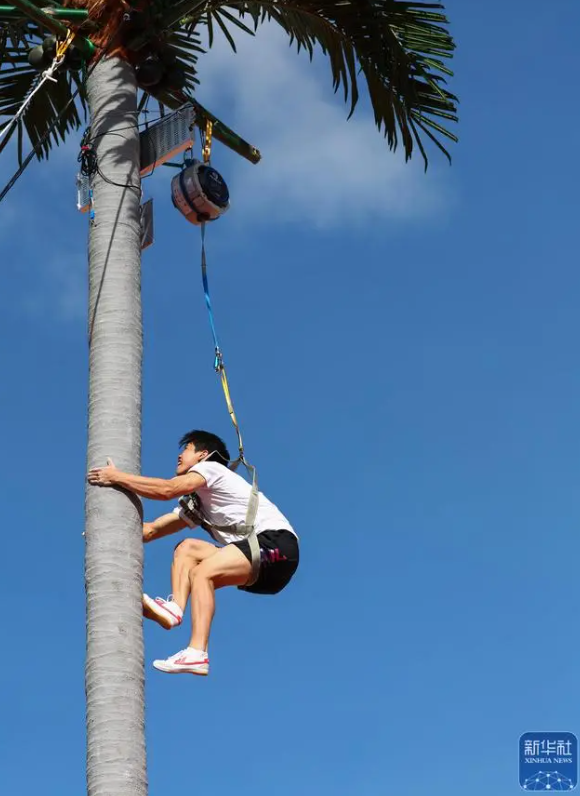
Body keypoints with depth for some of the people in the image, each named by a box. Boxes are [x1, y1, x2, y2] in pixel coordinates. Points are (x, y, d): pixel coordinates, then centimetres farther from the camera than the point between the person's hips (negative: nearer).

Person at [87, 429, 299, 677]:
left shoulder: (211, 467, 2)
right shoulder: (194, 501, 26)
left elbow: (167, 490, -14)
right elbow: (151, 530, 22)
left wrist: (116, 477, -10)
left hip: (278, 544, -8)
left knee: (201, 571, -21)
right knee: (186, 548, 5)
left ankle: (197, 654, -31)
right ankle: (175, 607, -16)